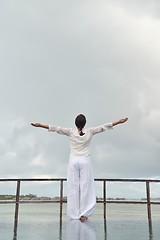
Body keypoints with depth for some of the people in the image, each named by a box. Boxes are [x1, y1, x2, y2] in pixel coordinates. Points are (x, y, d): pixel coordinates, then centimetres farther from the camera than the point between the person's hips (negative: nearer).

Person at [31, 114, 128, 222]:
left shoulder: (71, 132, -4)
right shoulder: (89, 132, -3)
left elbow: (55, 128, -5)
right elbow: (103, 127, 1)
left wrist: (39, 125, -2)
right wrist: (120, 121, 7)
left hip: (73, 161, 0)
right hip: (85, 161, 0)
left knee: (73, 187, 5)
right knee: (85, 187, 3)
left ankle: (74, 214, 8)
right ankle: (83, 214, 2)